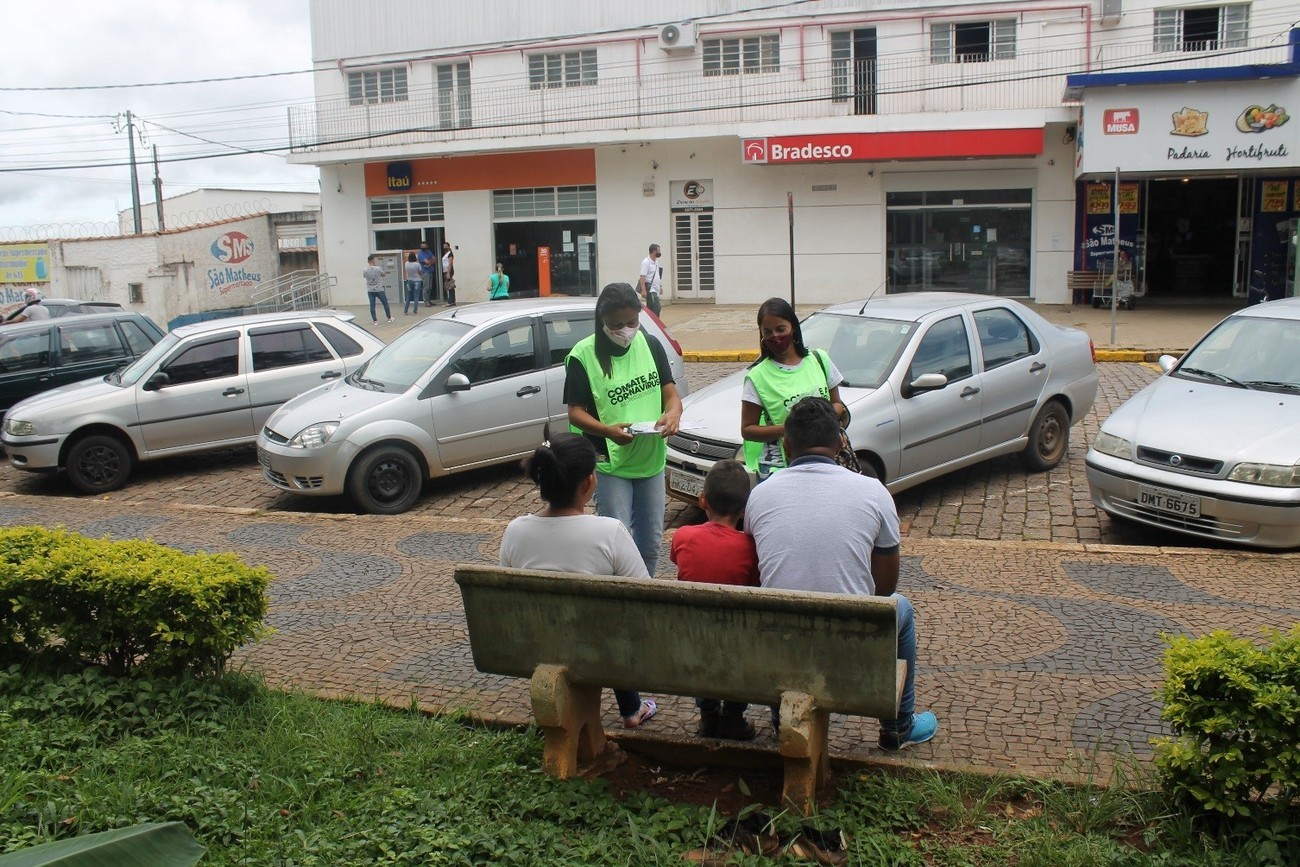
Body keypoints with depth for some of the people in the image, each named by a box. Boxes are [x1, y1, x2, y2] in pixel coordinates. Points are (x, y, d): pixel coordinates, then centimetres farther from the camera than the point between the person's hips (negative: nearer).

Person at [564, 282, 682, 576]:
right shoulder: (583, 355, -12)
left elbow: (670, 392, 2)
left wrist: (673, 413, -22)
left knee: (650, 541, 16)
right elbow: (576, 412, -10)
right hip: (611, 463, -4)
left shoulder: (650, 345, 0)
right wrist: (607, 430, -30)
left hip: (652, 459, 5)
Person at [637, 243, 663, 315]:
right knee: (656, 308, -16)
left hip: (655, 290, 9)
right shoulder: (646, 262, -14)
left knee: (651, 309, 10)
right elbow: (642, 277, -19)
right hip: (650, 290, -9)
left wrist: (660, 286, 23)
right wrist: (643, 290, -26)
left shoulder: (656, 262, 14)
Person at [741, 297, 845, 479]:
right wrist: (786, 428, -18)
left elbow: (837, 405, 15)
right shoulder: (758, 376, -4)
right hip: (778, 468, -3)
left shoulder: (819, 360, 7)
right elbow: (747, 430, -3)